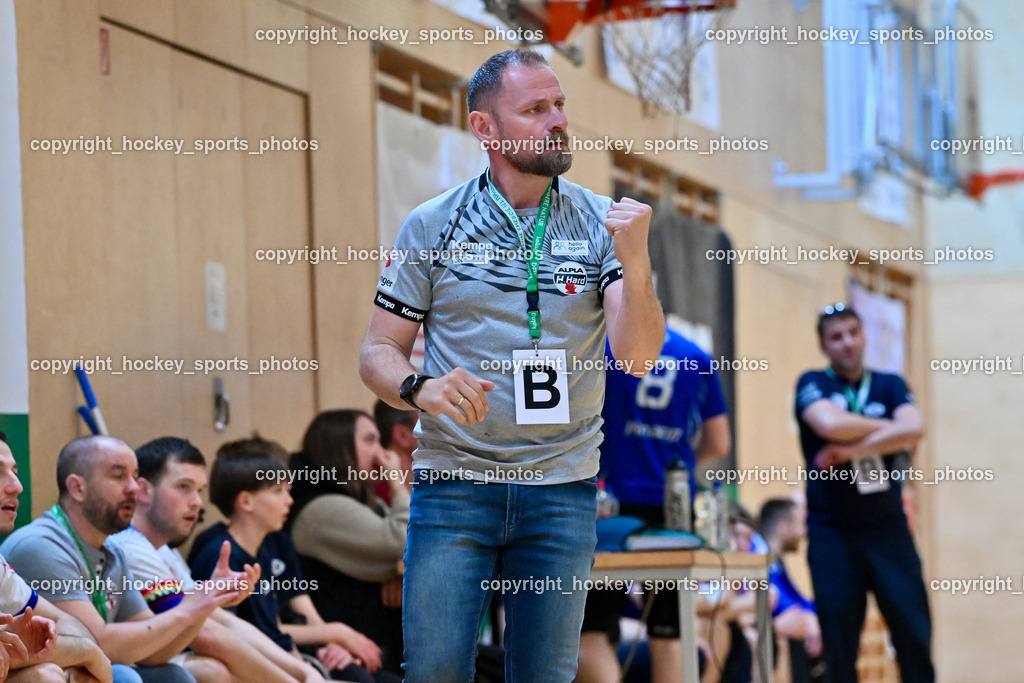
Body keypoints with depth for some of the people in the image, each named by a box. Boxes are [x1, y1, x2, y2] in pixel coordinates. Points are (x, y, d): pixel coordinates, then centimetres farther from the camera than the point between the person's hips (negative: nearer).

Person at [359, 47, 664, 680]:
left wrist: (635, 264, -26)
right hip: (453, 481, -1)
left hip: (563, 491, 1)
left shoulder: (602, 223, 2)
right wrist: (420, 387, -18)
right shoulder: (432, 225, 2)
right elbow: (379, 353, 5)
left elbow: (637, 356, -8)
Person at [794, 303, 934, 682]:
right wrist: (886, 427, -4)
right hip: (832, 532, -2)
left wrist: (848, 451, -13)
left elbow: (912, 430, -9)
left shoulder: (889, 385, 10)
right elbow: (829, 424, -18)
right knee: (838, 642, 1)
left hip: (887, 526, 2)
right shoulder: (813, 384, 4)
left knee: (914, 632, -4)